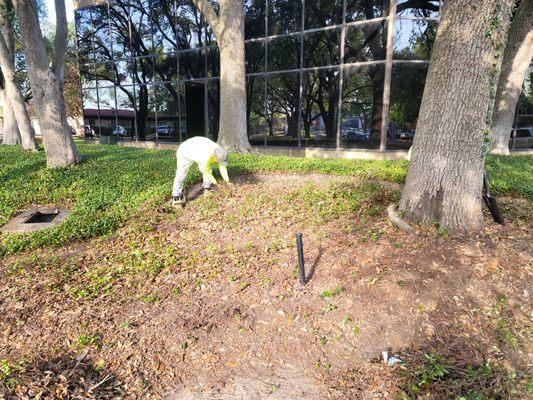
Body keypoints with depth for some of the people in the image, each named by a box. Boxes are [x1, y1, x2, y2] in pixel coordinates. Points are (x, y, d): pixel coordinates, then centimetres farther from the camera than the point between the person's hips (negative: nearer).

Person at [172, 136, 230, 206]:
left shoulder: (220, 152, -24)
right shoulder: (206, 157, -43)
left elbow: (222, 167, -10)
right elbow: (206, 172, -26)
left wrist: (228, 182, -10)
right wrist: (216, 183, -16)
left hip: (198, 149, 7)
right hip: (185, 151, -7)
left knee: (208, 168, -4)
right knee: (181, 174, -12)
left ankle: (207, 188, 9)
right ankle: (176, 197, -6)